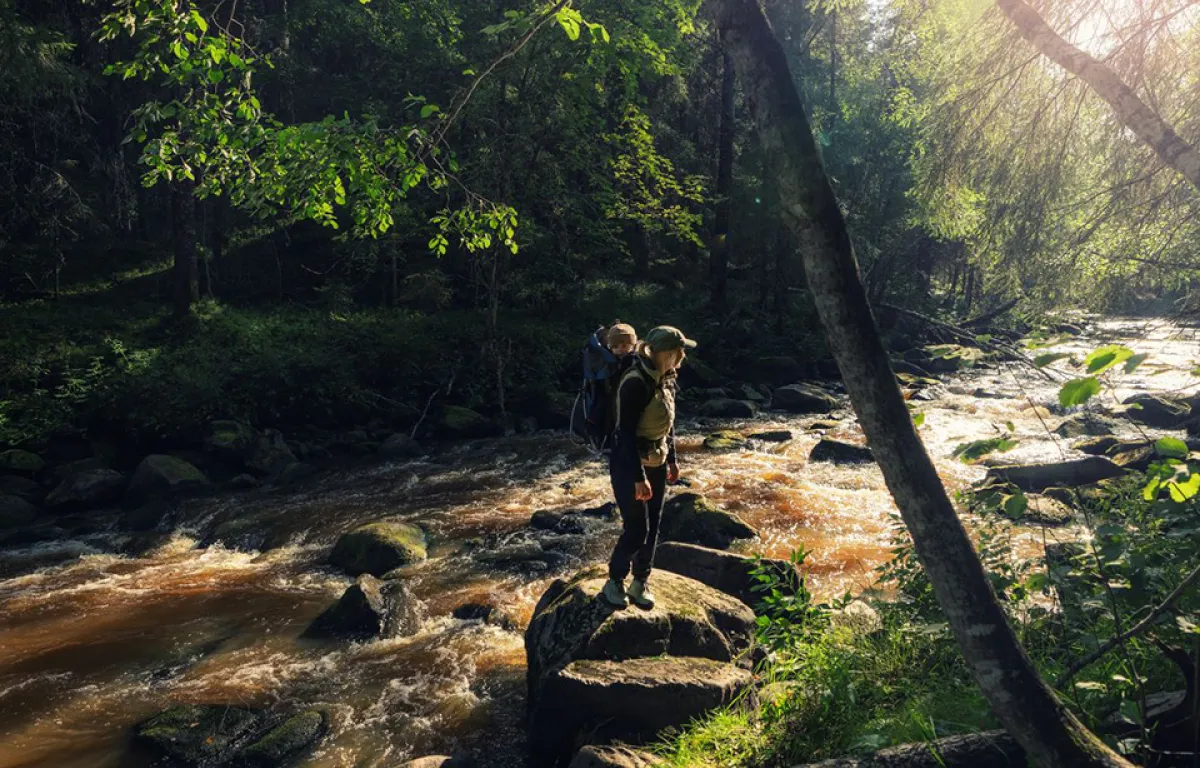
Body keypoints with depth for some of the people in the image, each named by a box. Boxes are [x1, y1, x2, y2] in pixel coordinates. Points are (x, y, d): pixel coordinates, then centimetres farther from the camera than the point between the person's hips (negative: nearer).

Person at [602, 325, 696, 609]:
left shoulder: (666, 379, 2)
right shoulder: (636, 383, -23)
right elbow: (627, 433, -24)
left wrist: (672, 459, 17)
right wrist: (638, 477, -24)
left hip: (656, 465, 8)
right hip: (629, 466, -8)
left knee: (652, 528, 11)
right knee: (636, 530, -3)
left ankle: (640, 583, 26)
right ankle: (614, 581, 19)